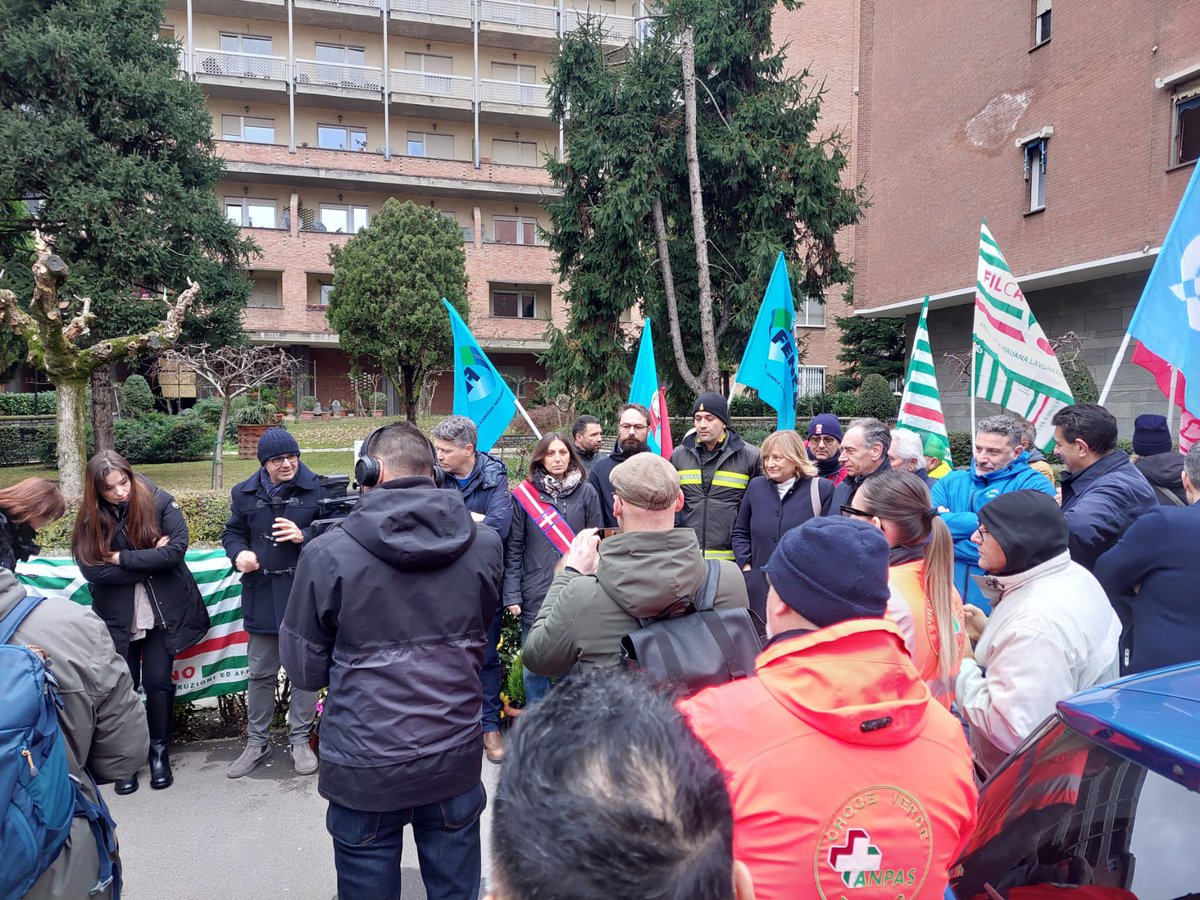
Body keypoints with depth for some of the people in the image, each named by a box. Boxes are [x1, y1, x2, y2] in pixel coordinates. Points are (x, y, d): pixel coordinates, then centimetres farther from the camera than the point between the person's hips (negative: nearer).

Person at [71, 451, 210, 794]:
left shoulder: (159, 501, -9)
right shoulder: (90, 519, -4)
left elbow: (177, 548, -18)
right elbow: (93, 570, -14)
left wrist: (123, 558, -17)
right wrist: (150, 561, -17)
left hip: (163, 611, -1)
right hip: (117, 617, 1)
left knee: (158, 683, 5)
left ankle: (159, 751, 24)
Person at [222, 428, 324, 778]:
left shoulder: (316, 489, -7)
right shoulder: (245, 494, 3)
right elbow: (232, 532, 15)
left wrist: (304, 536, -22)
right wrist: (239, 553, -5)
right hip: (261, 594, 3)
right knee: (260, 673, 14)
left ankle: (300, 739, 25)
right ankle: (257, 741, 30)